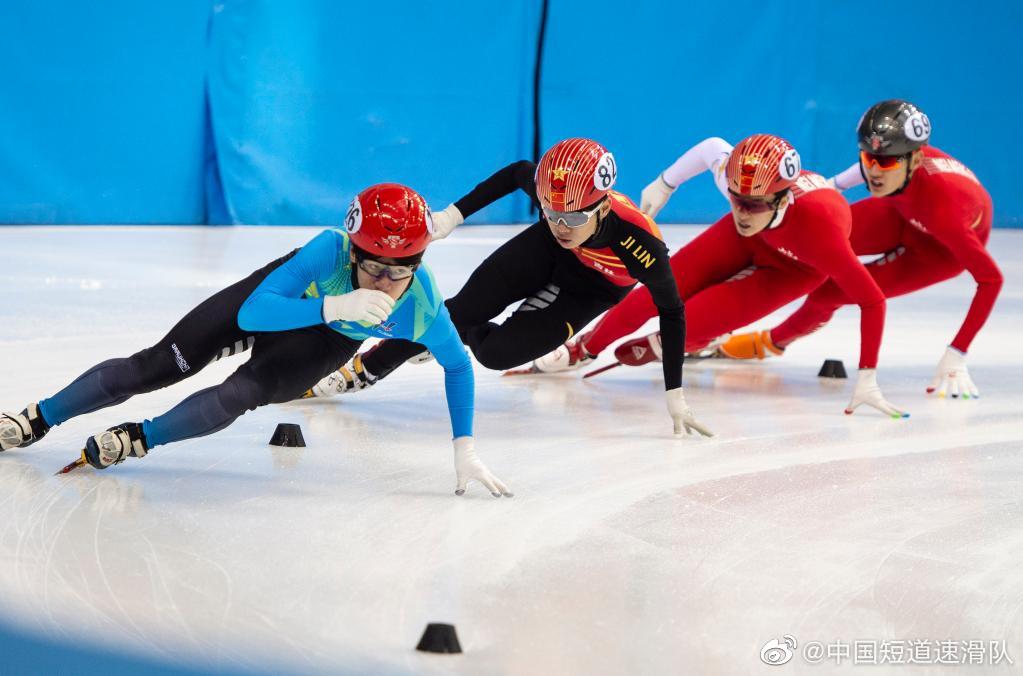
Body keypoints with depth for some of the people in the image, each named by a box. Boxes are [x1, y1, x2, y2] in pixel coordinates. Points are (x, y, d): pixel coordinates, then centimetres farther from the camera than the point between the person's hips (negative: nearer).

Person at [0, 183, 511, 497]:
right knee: (157, 366, 0)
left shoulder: (423, 309, -38)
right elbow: (252, 313, -48)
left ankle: (139, 439, 2)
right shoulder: (331, 251, -45)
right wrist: (333, 306, -62)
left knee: (240, 395, -23)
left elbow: (457, 366, -17)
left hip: (329, 340, 1)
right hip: (287, 295, -1)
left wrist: (465, 449, -20)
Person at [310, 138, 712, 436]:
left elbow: (672, 312, -28)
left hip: (592, 290, -3)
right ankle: (367, 368, 13)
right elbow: (516, 173, -9)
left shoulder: (641, 243, -44)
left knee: (496, 352, -17)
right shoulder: (550, 191, -35)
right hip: (545, 254, 3)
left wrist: (675, 397, -26)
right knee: (462, 311, -7)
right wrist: (454, 215, -10)